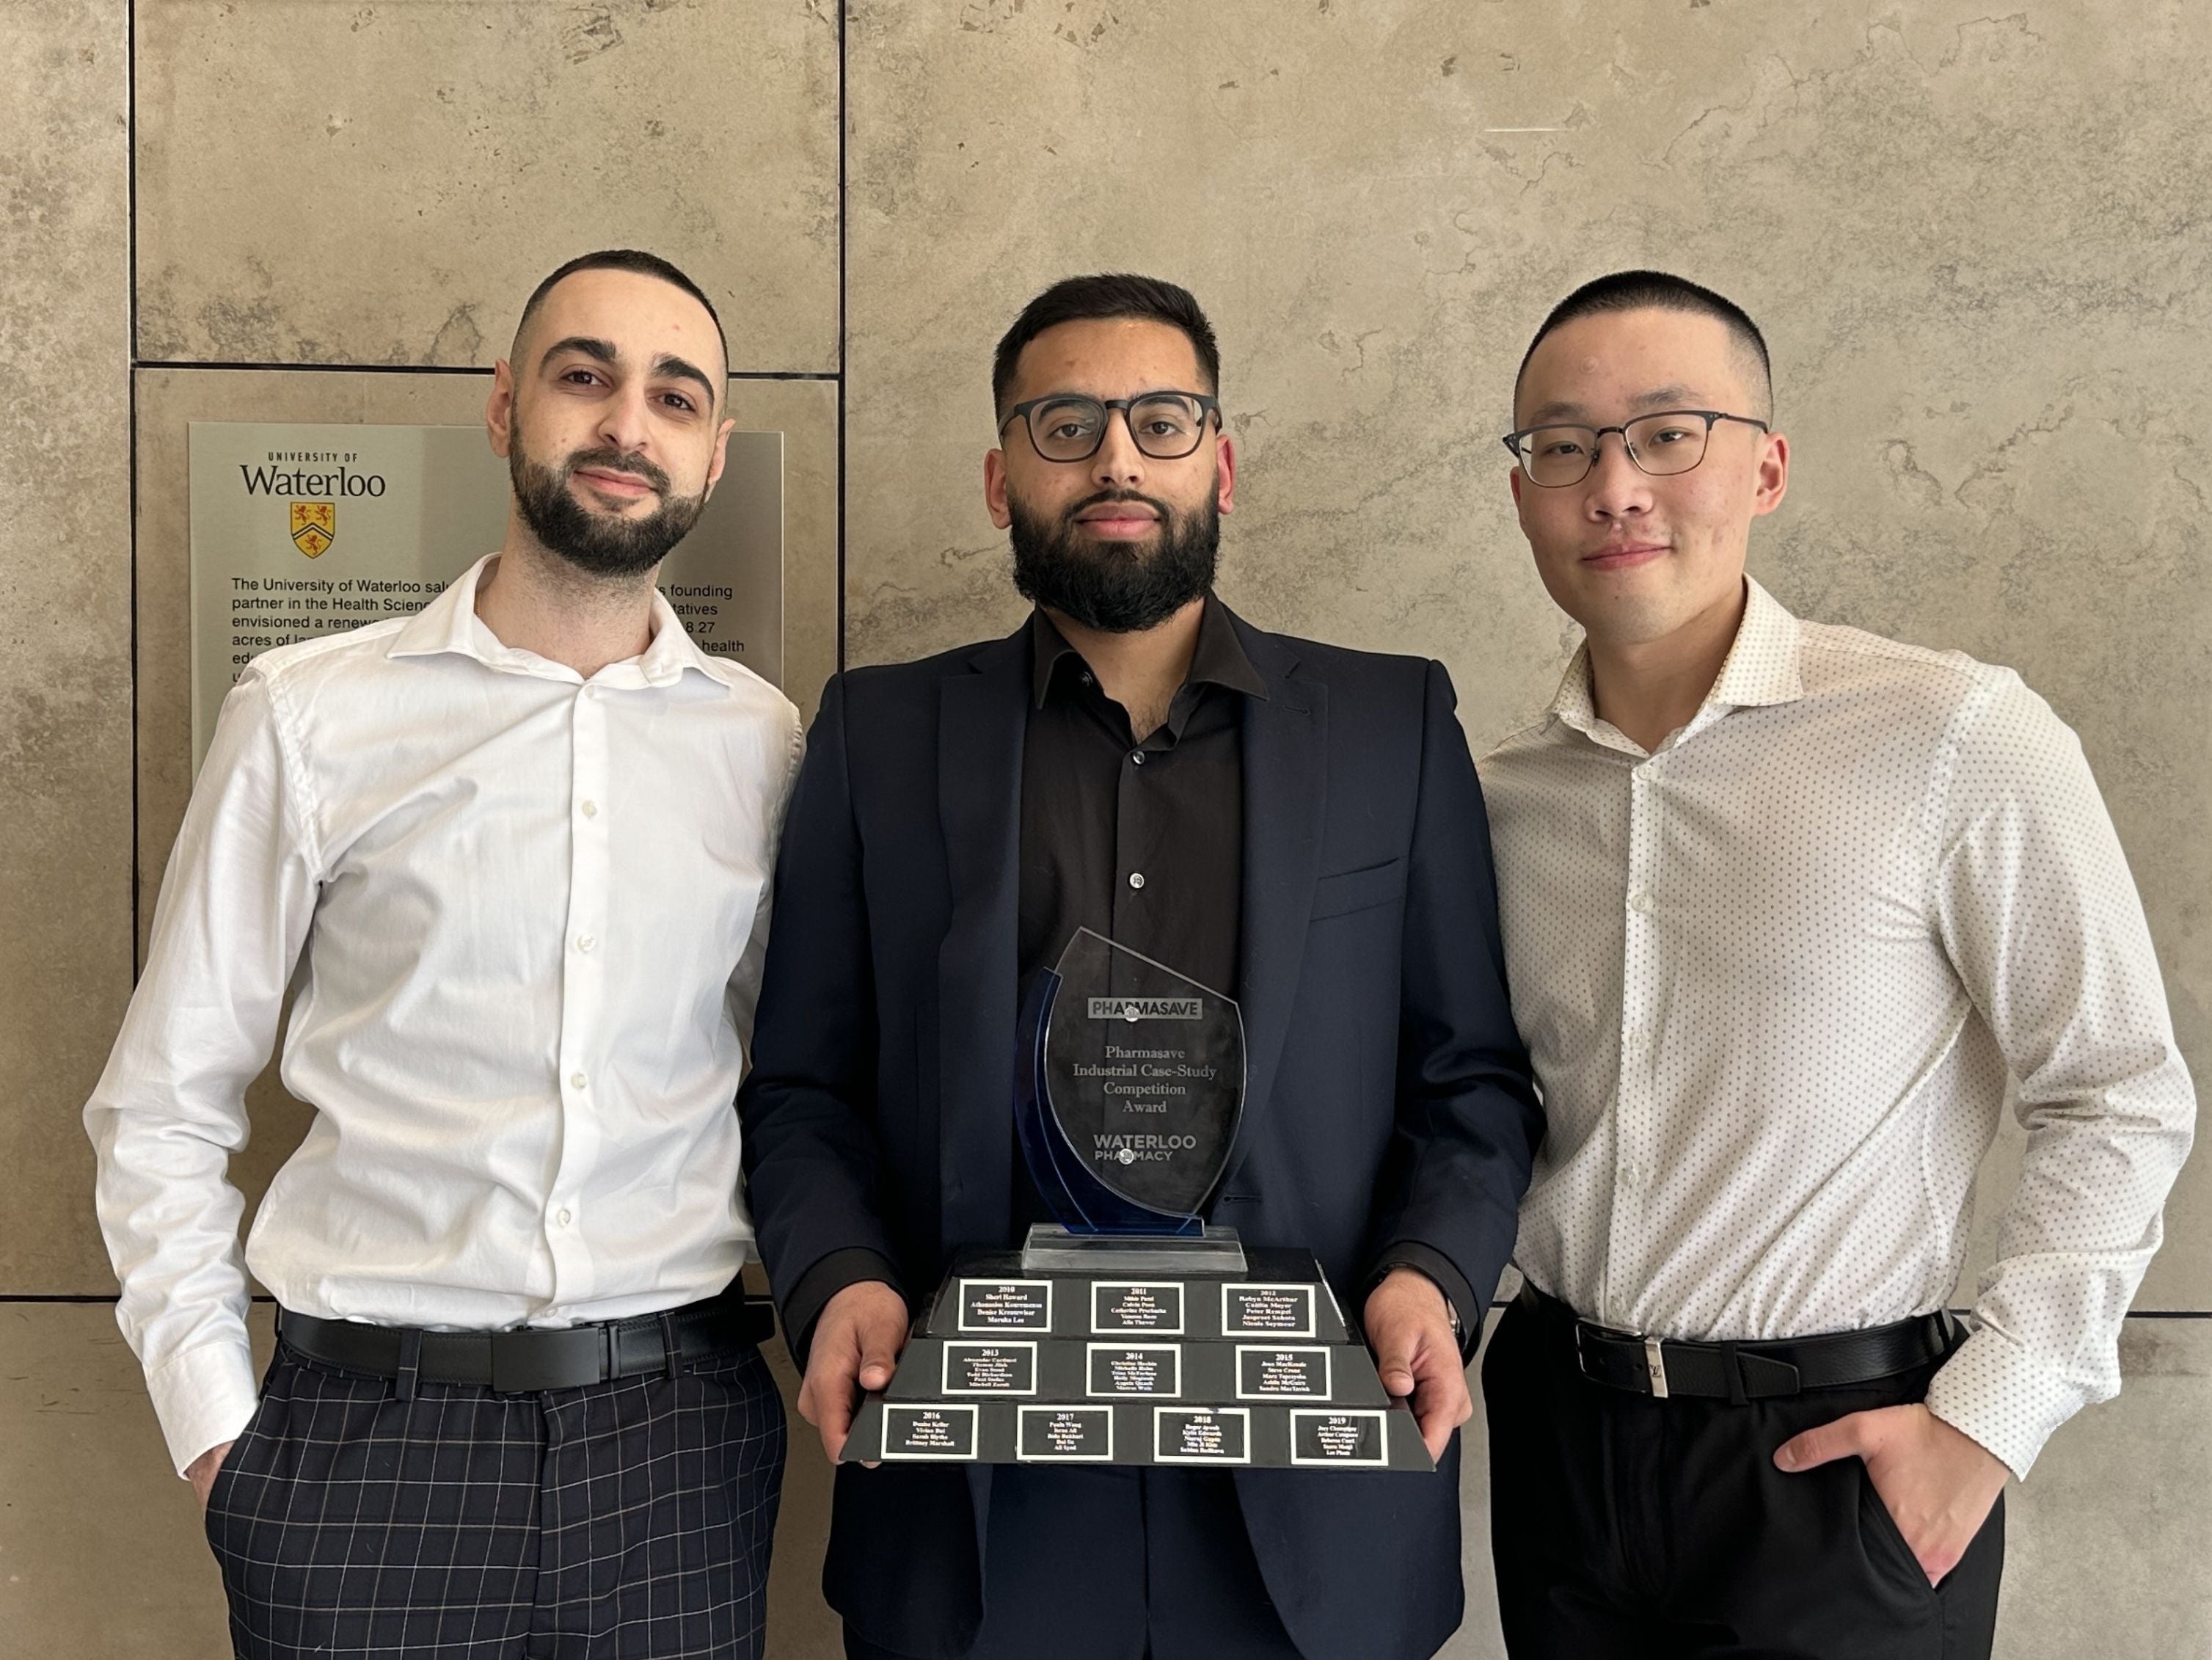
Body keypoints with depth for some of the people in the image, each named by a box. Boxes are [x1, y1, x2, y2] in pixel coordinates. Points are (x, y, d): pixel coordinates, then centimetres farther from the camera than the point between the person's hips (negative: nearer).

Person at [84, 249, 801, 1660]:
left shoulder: (764, 744, 3)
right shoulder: (307, 717, -2)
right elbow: (162, 1107, 3)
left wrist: (826, 1309, 2)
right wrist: (215, 1420, -1)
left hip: (679, 1434, 2)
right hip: (370, 1429, -1)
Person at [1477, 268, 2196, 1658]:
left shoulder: (1953, 738, -13)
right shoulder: (1505, 794, 1)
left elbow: (2120, 1100, -9)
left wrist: (1988, 1419, -11)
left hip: (1835, 1457, -4)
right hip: (1560, 1428, 4)